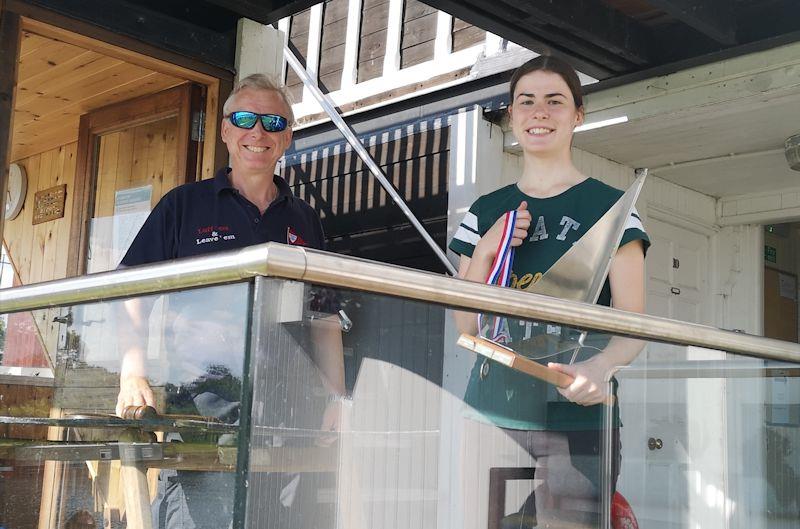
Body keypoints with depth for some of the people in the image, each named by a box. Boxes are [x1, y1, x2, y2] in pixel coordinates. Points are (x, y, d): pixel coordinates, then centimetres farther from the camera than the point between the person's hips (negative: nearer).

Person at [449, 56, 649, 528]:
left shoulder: (609, 206, 2)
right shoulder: (486, 212, 13)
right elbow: (466, 325, 10)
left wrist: (601, 366, -24)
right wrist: (485, 252, -5)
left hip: (576, 422, -3)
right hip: (490, 417, 3)